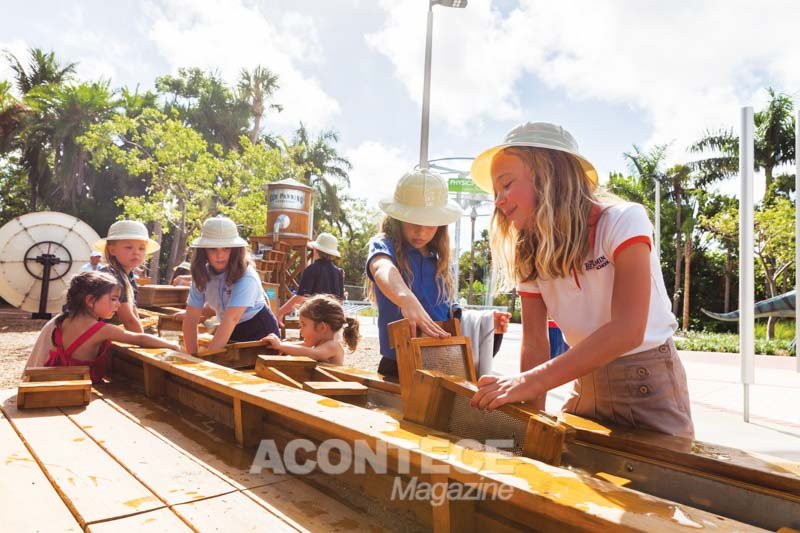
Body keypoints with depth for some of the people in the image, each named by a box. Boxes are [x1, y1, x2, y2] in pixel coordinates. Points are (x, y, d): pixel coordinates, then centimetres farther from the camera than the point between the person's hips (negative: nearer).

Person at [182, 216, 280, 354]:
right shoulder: (201, 276, -9)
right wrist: (192, 357, -17)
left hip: (260, 332, -5)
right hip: (231, 333, 5)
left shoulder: (246, 277, -28)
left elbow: (231, 319, -34)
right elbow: (191, 318, -10)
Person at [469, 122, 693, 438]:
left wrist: (532, 381, -38)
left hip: (648, 386, -4)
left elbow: (628, 329, -30)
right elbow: (535, 343, -5)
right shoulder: (530, 256, -2)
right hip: (586, 385, 4)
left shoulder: (623, 220, -19)